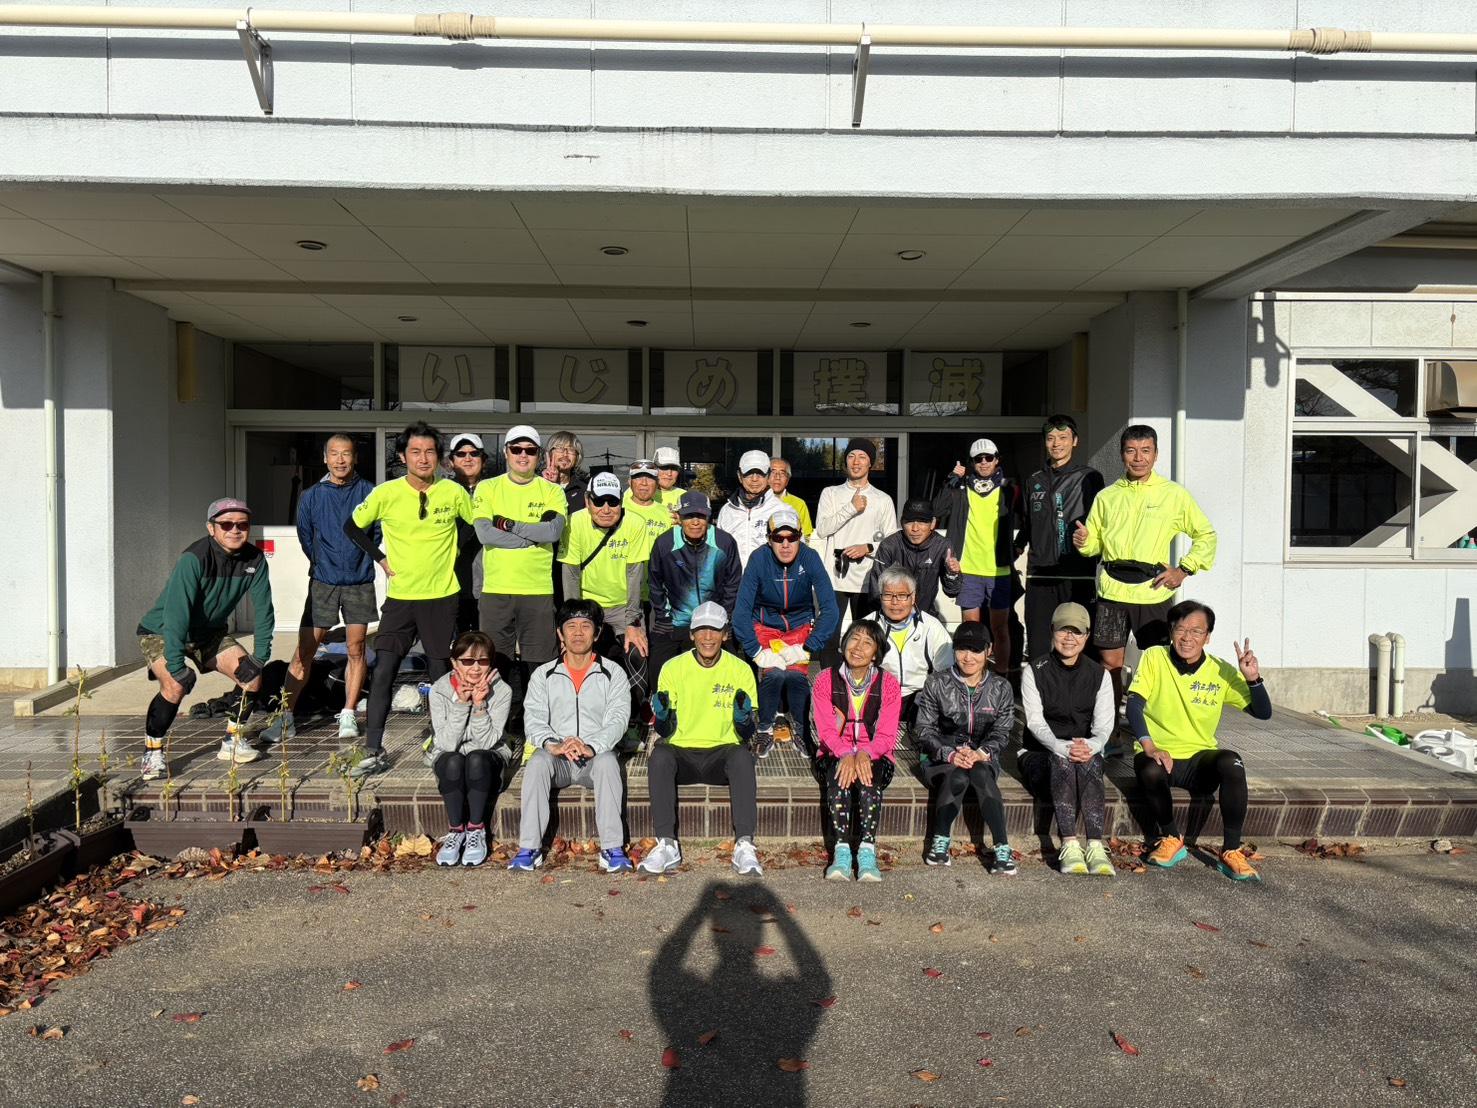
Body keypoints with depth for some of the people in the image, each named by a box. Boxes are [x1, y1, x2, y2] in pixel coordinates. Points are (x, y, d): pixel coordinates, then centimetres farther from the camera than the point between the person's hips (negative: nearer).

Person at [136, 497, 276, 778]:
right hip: (161, 631, -5)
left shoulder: (255, 560, -14)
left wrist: (261, 657, -8)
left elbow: (263, 610, -6)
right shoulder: (194, 559, -30)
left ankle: (233, 741, 10)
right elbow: (176, 613, -34)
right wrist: (176, 664, -37)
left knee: (252, 675, -9)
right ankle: (152, 752, -7)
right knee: (176, 685, -28)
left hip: (210, 632, 6)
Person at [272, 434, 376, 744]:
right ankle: (285, 717, 4)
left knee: (355, 650, 3)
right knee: (304, 651, -1)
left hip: (359, 583, 0)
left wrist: (360, 563, 9)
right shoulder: (311, 496, 2)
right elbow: (305, 537, 15)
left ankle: (348, 715, 12)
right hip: (322, 582, 1)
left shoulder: (368, 493, -1)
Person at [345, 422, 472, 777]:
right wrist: (381, 559, 2)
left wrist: (453, 554, 5)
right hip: (400, 597, 0)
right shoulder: (386, 493, -5)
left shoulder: (454, 492, -4)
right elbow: (352, 526, 9)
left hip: (442, 597, 0)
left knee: (441, 674, 6)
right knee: (382, 673, -5)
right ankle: (374, 752, 4)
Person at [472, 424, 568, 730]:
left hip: (539, 590, 0)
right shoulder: (487, 488, 7)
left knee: (539, 662, 2)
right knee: (497, 660, 5)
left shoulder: (552, 491, 7)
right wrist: (535, 535, -10)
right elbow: (484, 533, -8)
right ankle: (504, 722, 17)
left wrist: (509, 525, -10)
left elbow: (554, 531, -11)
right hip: (496, 589, 1)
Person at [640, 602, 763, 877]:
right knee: (659, 756, -31)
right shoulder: (673, 668, 2)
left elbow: (746, 735, 4)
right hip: (682, 753, 1)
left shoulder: (741, 670, 2)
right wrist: (662, 715, -19)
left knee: (742, 757, -33)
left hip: (722, 752, 0)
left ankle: (744, 845, -31)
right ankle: (667, 845, -29)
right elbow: (666, 731, 4)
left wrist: (743, 716, -19)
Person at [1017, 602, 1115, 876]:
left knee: (1091, 761, -33)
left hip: (1085, 753, 2)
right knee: (1061, 762, -35)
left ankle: (1096, 847, -40)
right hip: (1040, 754, -2)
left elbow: (1104, 725, -1)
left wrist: (1090, 746, -24)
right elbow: (1035, 722, -8)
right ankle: (1070, 846, -39)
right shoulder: (1034, 671, 2)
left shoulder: (1099, 675, 10)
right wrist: (1062, 747, -28)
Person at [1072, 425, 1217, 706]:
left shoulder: (1175, 494, 3)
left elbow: (1206, 535, 11)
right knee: (1110, 663, 5)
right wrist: (1083, 542, -8)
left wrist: (1184, 569, 0)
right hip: (1112, 591, 2)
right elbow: (1095, 542, 15)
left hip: (1154, 592, -2)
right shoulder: (1106, 496, 9)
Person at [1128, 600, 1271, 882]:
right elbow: (1134, 704, -12)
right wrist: (1148, 745, -27)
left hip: (1200, 758, 2)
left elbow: (1263, 713, -1)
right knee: (1151, 771, -35)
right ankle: (1171, 839, -5)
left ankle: (1231, 851, -14)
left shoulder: (1222, 671, 1)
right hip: (1158, 753, -1)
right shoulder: (1154, 658, -4)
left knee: (1232, 763, -31)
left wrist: (1253, 678, -20)